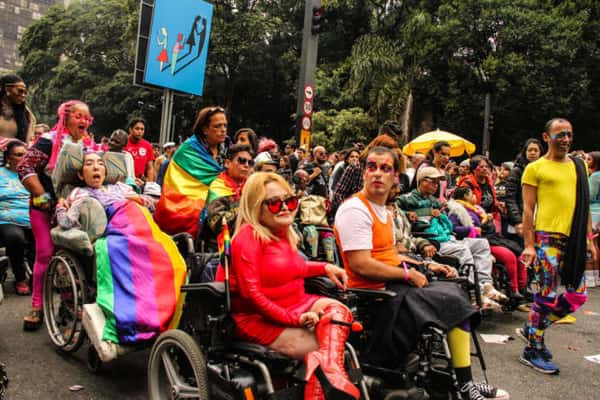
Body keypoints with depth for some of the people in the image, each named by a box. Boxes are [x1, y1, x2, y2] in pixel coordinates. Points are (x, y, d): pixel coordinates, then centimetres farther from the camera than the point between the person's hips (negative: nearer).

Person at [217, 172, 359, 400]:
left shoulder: (283, 232, 11)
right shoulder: (248, 236, -16)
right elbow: (250, 292, -22)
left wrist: (324, 268, 13)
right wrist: (293, 318, -22)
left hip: (294, 305, 8)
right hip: (257, 318, -7)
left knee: (338, 310, -22)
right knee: (319, 347, -23)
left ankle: (331, 369, -42)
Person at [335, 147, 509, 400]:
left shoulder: (383, 210, 17)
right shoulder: (354, 210, -16)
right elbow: (361, 265, -23)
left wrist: (427, 267, 10)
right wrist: (408, 274, -14)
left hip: (394, 283, 10)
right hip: (376, 292, -10)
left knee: (454, 292, 6)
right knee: (454, 301, -10)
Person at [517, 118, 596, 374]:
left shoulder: (579, 166, 16)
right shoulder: (535, 168, 0)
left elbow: (584, 206, 18)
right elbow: (528, 209, -5)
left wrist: (589, 239, 12)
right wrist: (529, 245, -11)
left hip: (574, 239, 6)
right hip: (548, 237, -6)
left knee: (577, 295, 8)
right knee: (548, 295, -3)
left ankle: (532, 329, 25)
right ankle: (532, 351, 11)